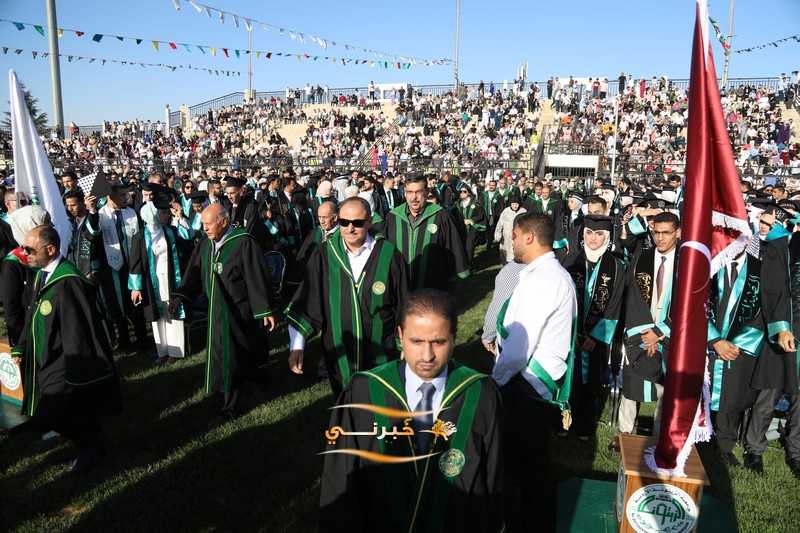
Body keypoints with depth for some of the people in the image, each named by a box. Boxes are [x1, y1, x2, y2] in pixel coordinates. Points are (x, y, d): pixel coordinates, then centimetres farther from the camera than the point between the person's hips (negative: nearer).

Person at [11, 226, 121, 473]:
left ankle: (91, 444, 14)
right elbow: (33, 316, 17)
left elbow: (77, 332, -25)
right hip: (47, 361, 9)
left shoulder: (68, 282, -26)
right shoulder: (42, 276, 4)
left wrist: (77, 374, -22)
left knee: (46, 415, -8)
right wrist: (21, 348, 12)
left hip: (65, 366, -9)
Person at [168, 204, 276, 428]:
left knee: (231, 357, 0)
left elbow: (258, 278, -18)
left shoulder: (243, 243, -19)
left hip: (239, 310, -7)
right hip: (218, 309, 7)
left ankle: (229, 408, 13)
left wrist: (266, 310, -17)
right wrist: (181, 295, -15)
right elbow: (195, 271, 1)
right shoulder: (206, 244, 2)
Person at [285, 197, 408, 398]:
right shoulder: (324, 255, -6)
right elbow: (304, 303, -4)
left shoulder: (389, 255, -9)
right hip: (339, 354, 2)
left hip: (381, 356, -1)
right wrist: (297, 346, -12)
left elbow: (403, 308, -2)